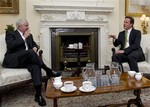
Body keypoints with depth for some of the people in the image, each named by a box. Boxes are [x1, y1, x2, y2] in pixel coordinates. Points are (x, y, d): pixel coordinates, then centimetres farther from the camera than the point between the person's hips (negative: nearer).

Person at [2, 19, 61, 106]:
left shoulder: (29, 35, 21)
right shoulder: (10, 34, 3)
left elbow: (35, 45, 21)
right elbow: (11, 45, -15)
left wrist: (35, 48, -5)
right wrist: (24, 37, -11)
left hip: (27, 59, 5)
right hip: (13, 60, -5)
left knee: (36, 66, -31)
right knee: (30, 52, -34)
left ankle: (38, 94, -37)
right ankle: (48, 71, -26)